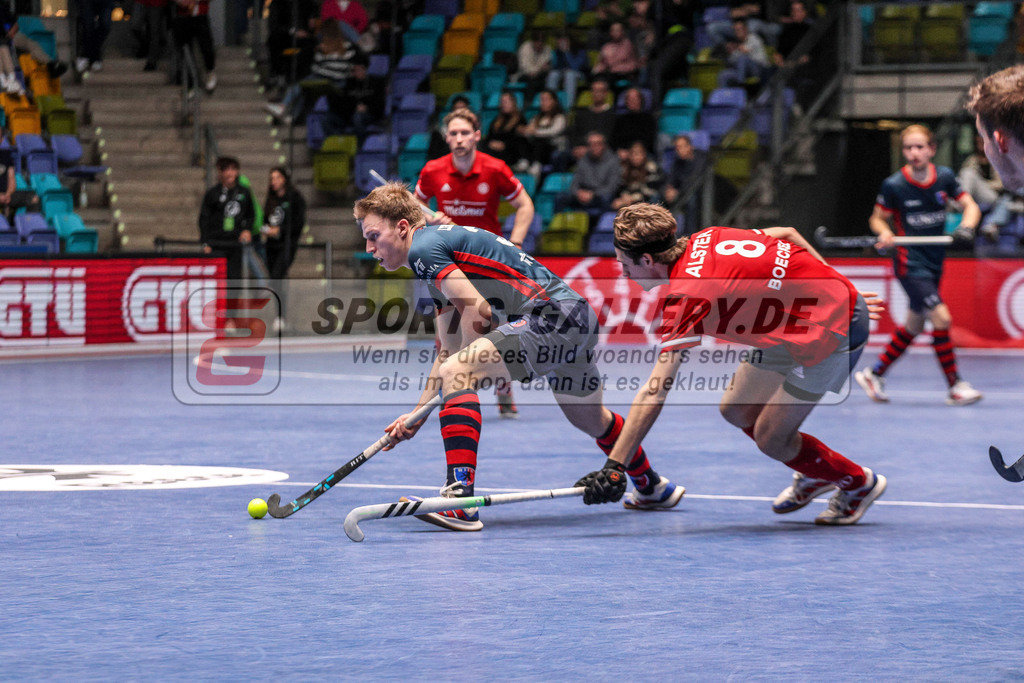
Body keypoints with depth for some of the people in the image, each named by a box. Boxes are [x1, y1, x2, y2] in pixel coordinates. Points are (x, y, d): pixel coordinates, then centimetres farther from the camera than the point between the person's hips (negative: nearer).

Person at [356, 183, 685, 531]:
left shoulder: (424, 247, -8)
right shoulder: (441, 251, 23)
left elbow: (478, 312, -15)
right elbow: (449, 352, 24)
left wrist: (472, 369, 0)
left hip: (554, 314, -11)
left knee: (456, 374, -22)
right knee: (590, 419, 32)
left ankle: (460, 499, -32)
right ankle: (653, 488, 56)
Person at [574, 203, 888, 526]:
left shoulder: (686, 300, -24)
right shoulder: (704, 240, -1)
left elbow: (654, 393, -28)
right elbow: (787, 233, 10)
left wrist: (614, 466, -29)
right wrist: (834, 289, 21)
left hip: (830, 329, -9)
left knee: (771, 439, -2)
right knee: (735, 409, 13)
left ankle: (858, 483, 22)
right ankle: (814, 474, 35)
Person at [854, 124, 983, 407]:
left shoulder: (944, 177, -2)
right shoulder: (894, 185, -11)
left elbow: (970, 206, 4)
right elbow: (877, 218, 0)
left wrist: (966, 227, -16)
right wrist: (885, 233, -21)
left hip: (935, 261, 6)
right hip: (910, 262, -6)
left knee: (914, 325, 14)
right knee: (941, 318, -16)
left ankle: (874, 374, 29)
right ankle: (956, 386, -9)